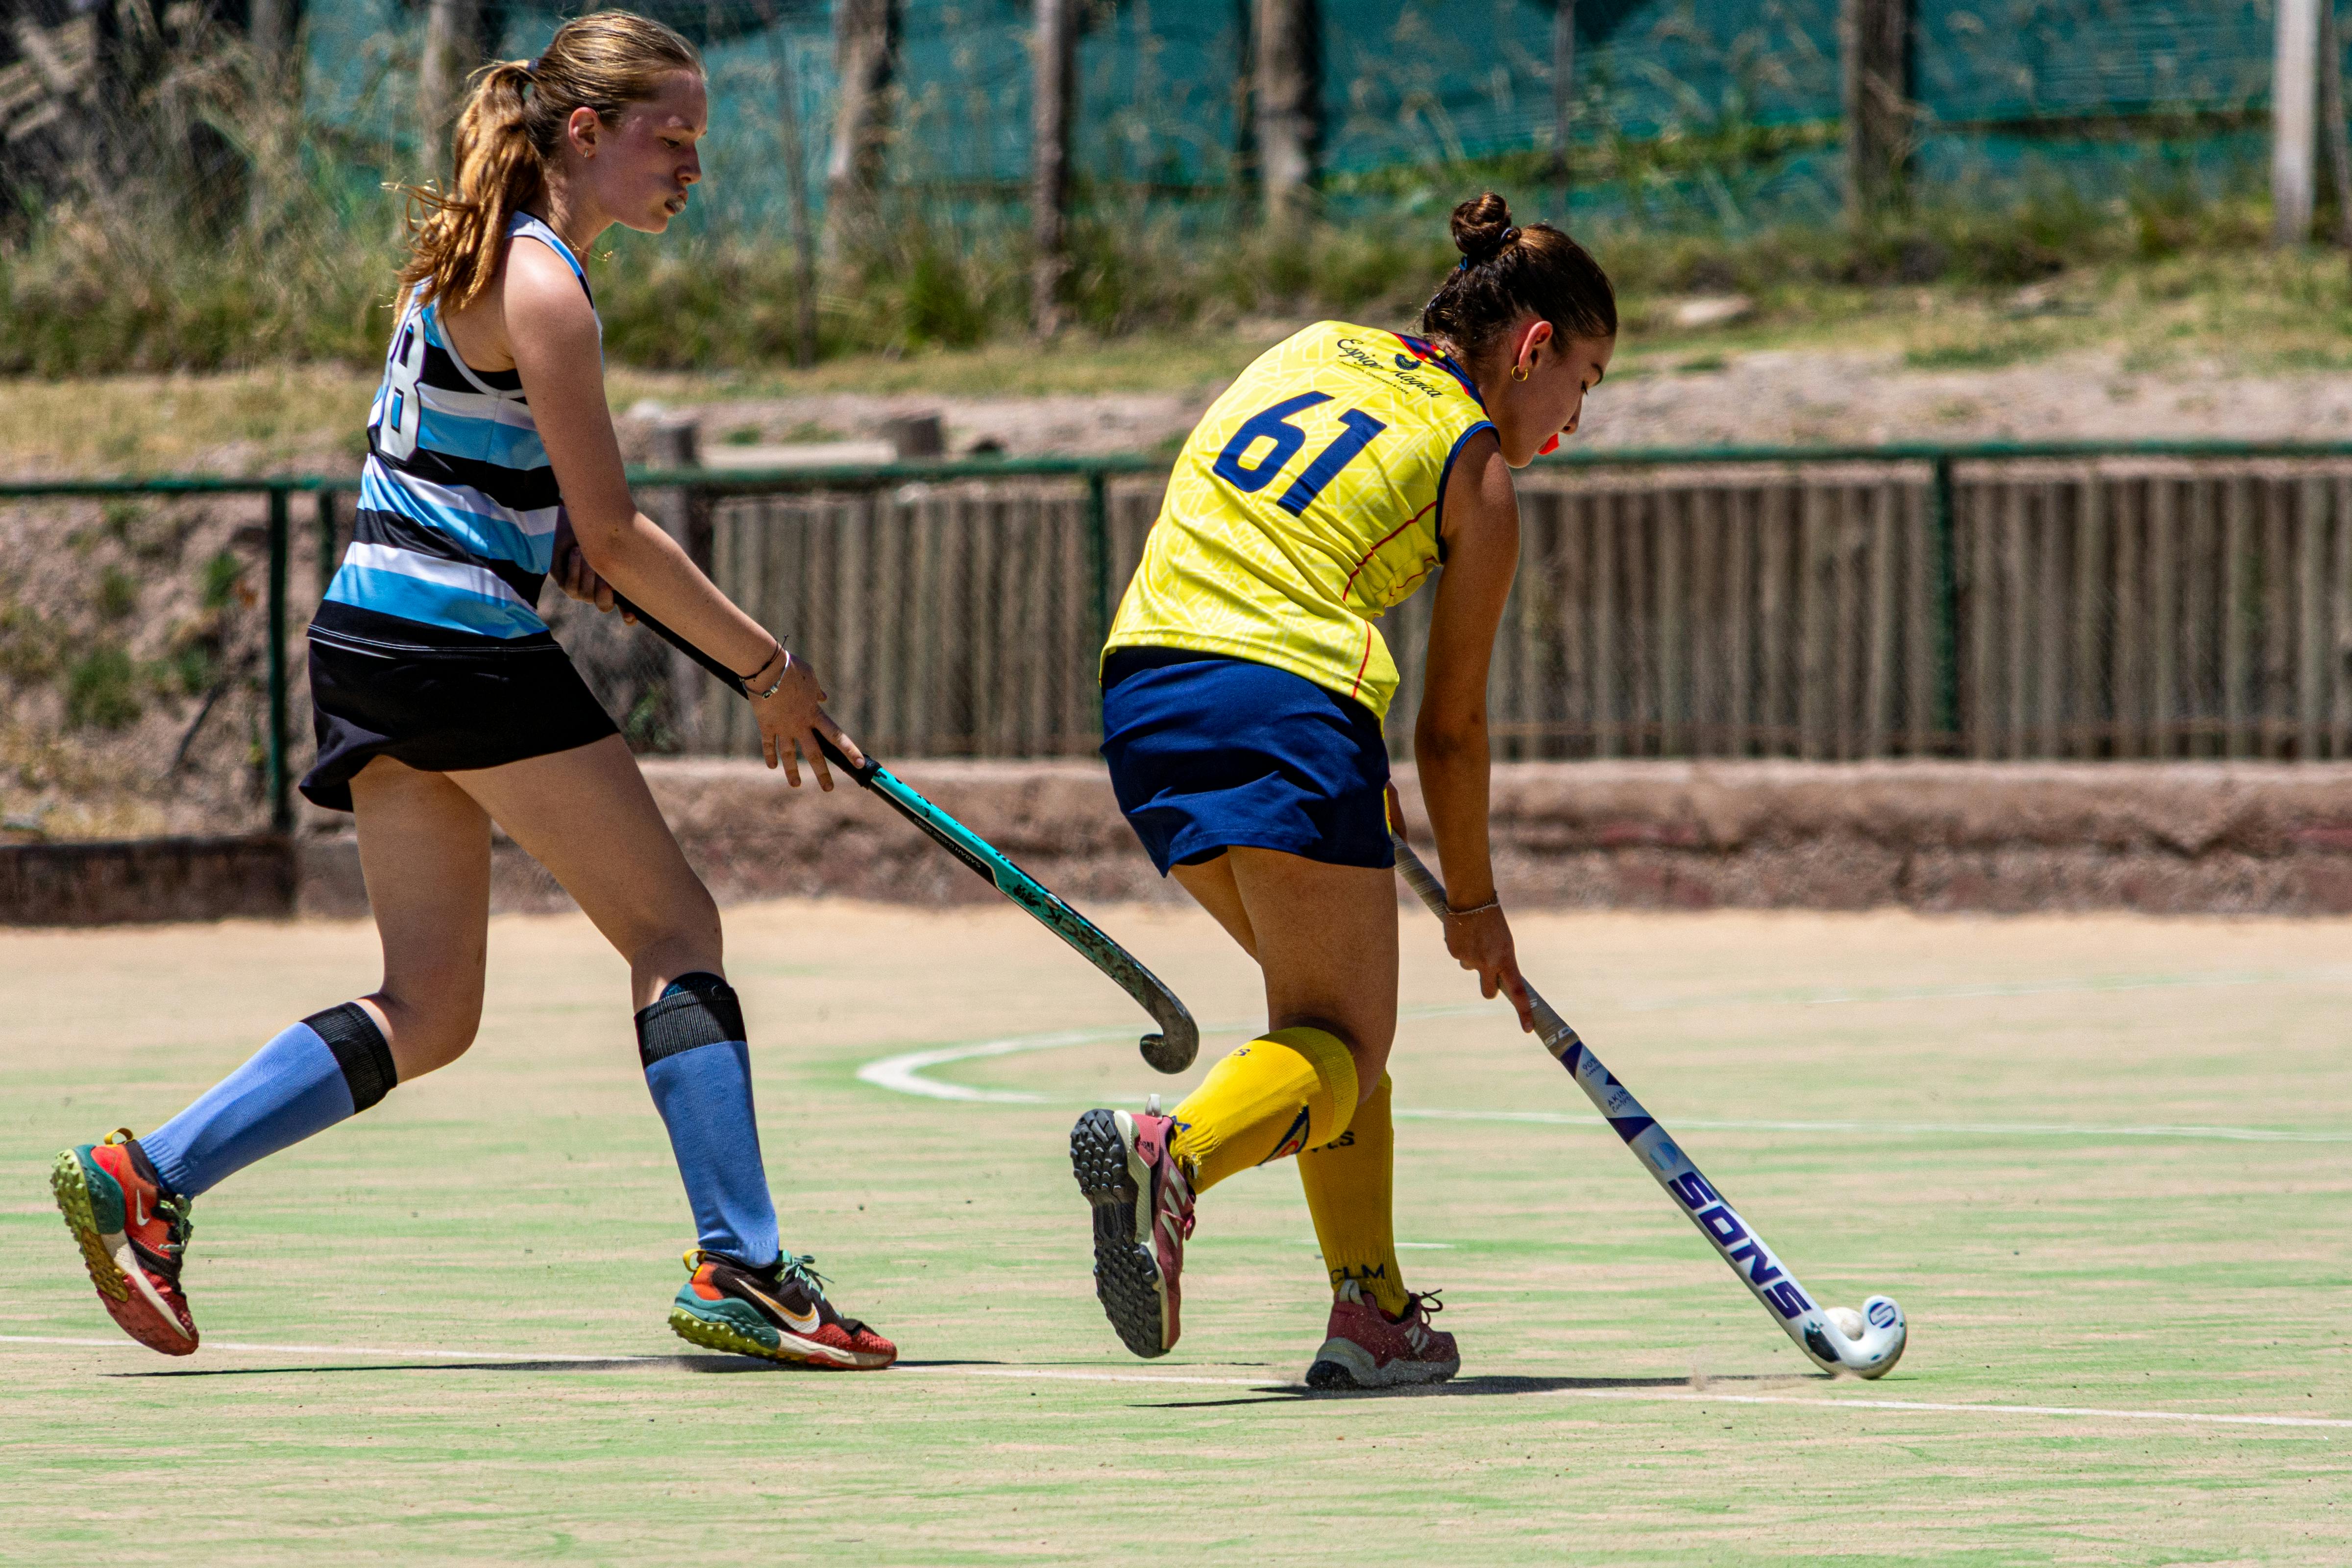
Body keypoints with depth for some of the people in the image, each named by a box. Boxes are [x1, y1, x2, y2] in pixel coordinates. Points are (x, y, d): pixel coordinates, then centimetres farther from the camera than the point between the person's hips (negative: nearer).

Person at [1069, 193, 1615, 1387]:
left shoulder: (1312, 348, 21)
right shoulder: (1477, 473, 5)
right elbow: (1451, 726, 8)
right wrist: (1474, 906, 22)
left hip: (1143, 686, 7)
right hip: (1289, 697, -7)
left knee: (1332, 1004, 20)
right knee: (1344, 1044, -3)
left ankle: (1373, 1311, 14)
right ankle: (1172, 1153, -35)